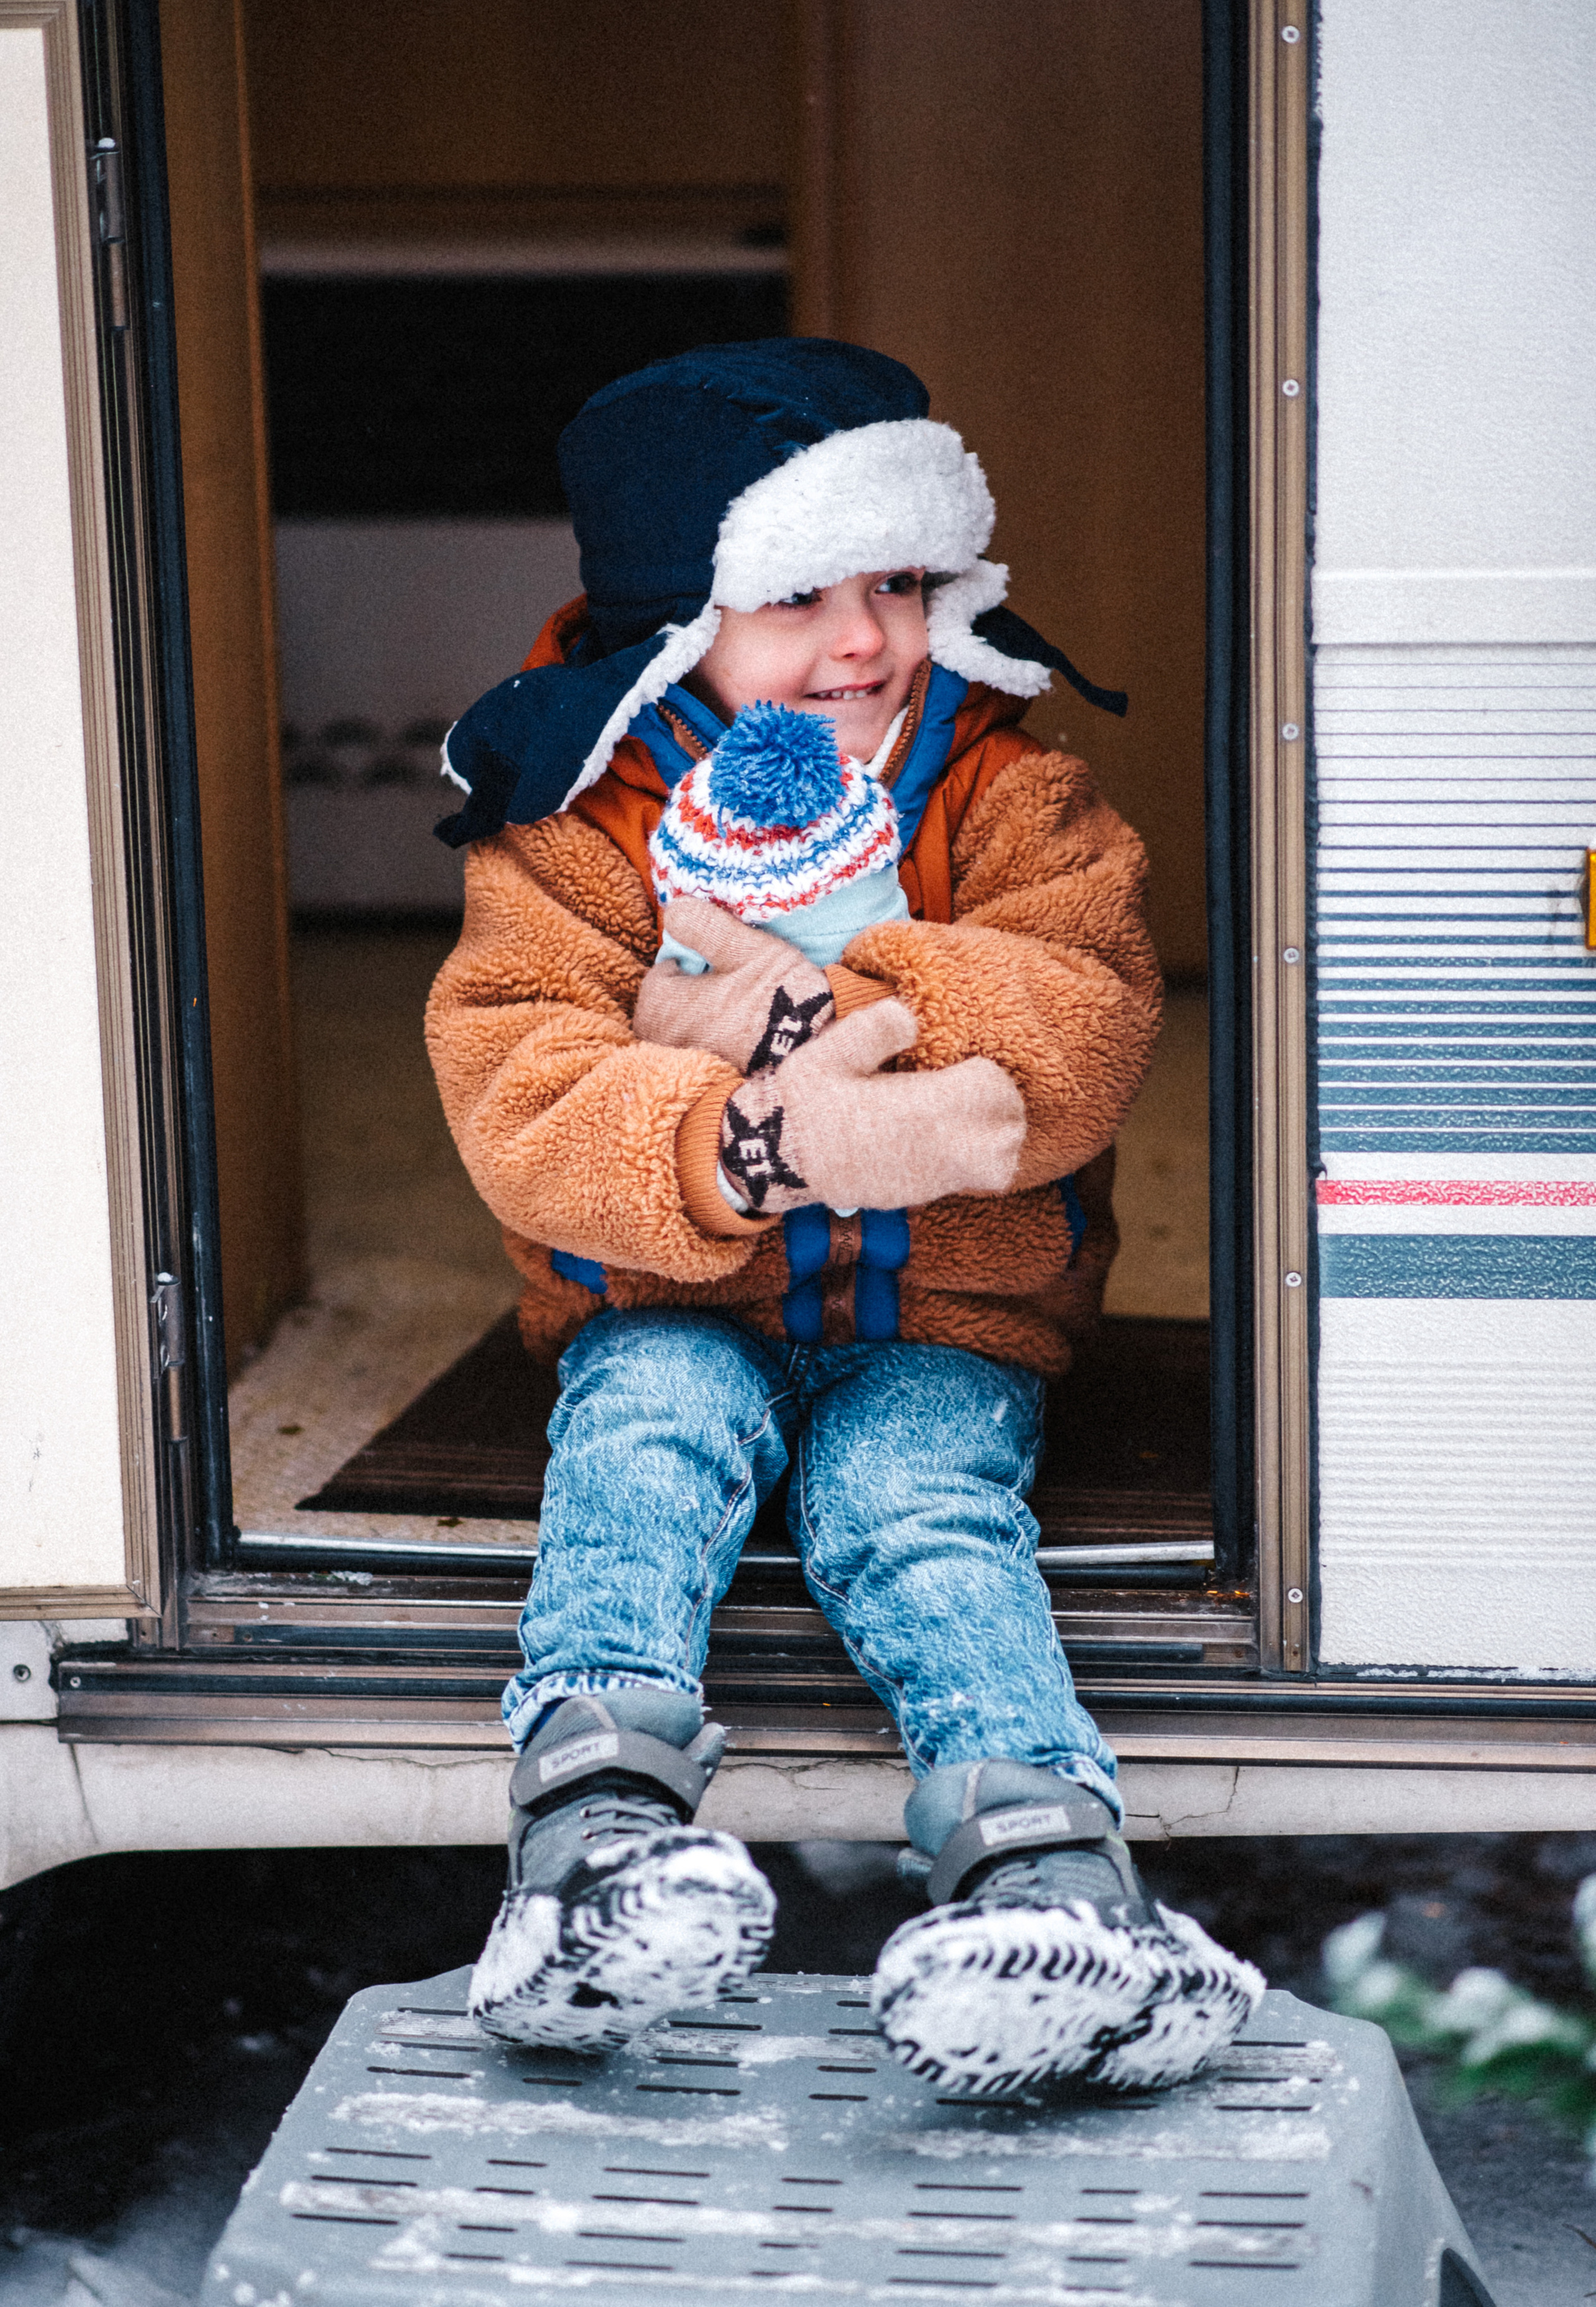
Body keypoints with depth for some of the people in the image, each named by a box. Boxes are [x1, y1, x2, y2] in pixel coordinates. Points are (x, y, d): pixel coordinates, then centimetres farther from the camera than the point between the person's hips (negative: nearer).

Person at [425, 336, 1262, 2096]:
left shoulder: (1005, 797, -1)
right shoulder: (575, 829, -6)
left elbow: (1081, 1032, -18)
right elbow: (520, 1109, -21)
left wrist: (810, 1004, -27)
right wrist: (758, 1145, -41)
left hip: (941, 1322, -1)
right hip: (674, 1310, 1)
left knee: (914, 1505, -29)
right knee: (648, 1427, -31)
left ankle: (1047, 1865, -52)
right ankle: (593, 1817, -48)